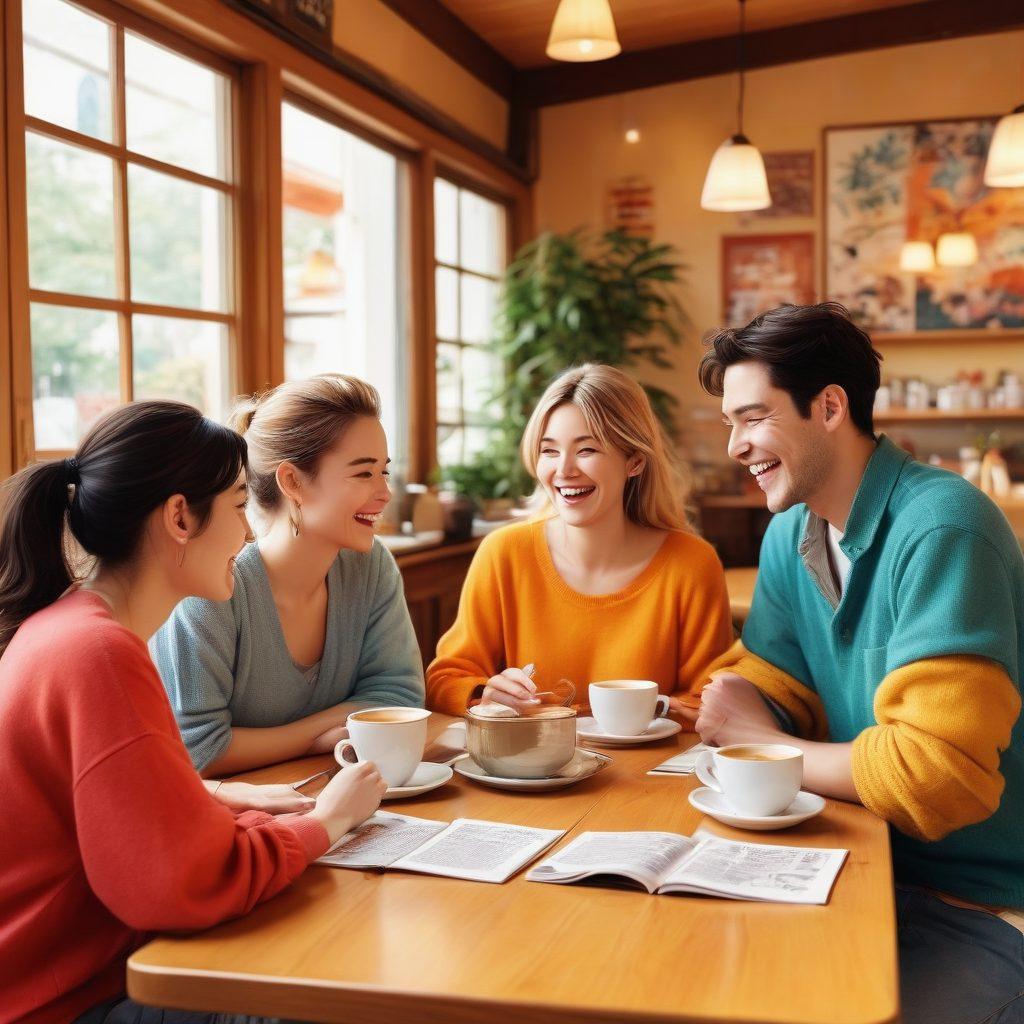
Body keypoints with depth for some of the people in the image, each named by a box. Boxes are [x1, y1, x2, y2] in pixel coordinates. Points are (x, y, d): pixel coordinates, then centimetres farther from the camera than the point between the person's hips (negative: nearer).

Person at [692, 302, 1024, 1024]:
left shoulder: (940, 527, -22)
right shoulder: (790, 535, 4)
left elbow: (937, 770, -28)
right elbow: (772, 699, 7)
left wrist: (764, 744, -17)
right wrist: (734, 707, -16)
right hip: (873, 870, 7)